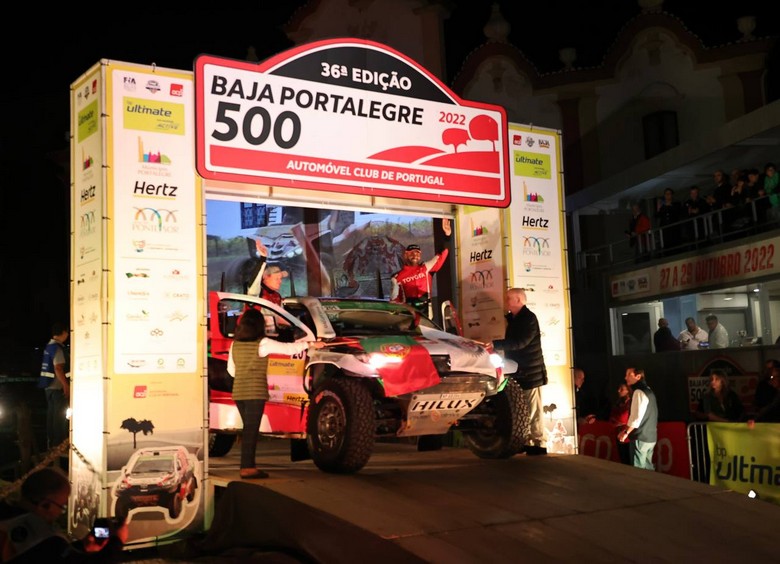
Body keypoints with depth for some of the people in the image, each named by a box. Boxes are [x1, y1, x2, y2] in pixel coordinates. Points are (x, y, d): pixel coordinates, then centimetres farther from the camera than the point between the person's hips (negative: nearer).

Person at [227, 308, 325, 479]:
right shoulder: (263, 343, -10)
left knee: (248, 429, 14)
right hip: (256, 393, -6)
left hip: (239, 392, 6)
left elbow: (231, 369, 15)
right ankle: (247, 468, -3)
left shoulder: (235, 344, 7)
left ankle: (249, 465, 17)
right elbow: (289, 349, -5)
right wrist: (310, 344, 6)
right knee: (251, 430, -3)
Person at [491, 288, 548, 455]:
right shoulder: (512, 319, 16)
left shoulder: (529, 318, -12)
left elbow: (520, 342, -24)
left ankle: (538, 444, 0)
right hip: (517, 373, 9)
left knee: (533, 412, -5)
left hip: (530, 373, -8)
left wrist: (495, 345, -28)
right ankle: (527, 443, 14)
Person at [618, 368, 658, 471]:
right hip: (650, 437, 9)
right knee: (648, 468, 13)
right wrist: (627, 429, 20)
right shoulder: (648, 391, 15)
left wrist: (626, 432, -12)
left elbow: (636, 417, -21)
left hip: (640, 438, -9)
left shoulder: (639, 392, -15)